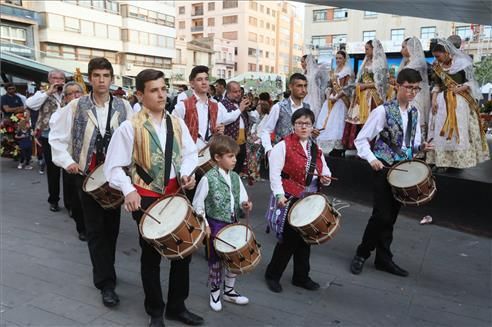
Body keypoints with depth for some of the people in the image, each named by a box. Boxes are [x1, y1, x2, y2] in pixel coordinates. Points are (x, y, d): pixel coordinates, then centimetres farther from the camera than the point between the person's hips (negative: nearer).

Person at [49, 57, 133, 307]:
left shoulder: (123, 106, -1)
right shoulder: (76, 106, -3)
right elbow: (57, 136, 3)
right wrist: (67, 161, -5)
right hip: (87, 175, -1)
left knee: (111, 226, 12)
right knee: (96, 229, 1)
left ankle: (103, 271, 32)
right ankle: (106, 282, 8)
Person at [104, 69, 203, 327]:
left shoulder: (177, 123, 2)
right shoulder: (130, 127, -10)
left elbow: (190, 153, 9)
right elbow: (114, 166, -8)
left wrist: (187, 173, -10)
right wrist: (128, 191, -23)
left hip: (176, 194, 4)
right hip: (147, 197, -4)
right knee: (151, 256, 11)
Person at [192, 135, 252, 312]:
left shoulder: (235, 177, 3)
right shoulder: (208, 178, -15)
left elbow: (242, 198, 10)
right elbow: (197, 204, -10)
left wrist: (245, 204, -13)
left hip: (233, 223, 6)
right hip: (216, 225, -6)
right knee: (216, 260, 8)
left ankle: (229, 291, 34)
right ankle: (214, 294, 28)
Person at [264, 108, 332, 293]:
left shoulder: (316, 149, 12)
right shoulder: (283, 146, -7)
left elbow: (324, 171, 21)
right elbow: (275, 173, -12)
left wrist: (325, 179, -1)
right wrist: (279, 195, -22)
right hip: (289, 199, -6)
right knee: (289, 239, -1)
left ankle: (301, 277, 30)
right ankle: (272, 275, 19)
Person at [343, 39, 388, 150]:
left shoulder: (380, 63, -3)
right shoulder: (366, 62, 19)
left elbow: (380, 83, -10)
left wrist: (365, 85, -12)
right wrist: (358, 85, 1)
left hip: (372, 96, -7)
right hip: (362, 95, 7)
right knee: (358, 119, 1)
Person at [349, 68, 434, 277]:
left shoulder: (415, 113, 8)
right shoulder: (383, 110, -9)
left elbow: (412, 142, 18)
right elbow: (361, 139, -8)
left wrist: (421, 147, -4)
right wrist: (371, 159, -21)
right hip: (384, 168, -5)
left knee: (391, 216, 11)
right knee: (382, 215, -7)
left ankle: (383, 258, 23)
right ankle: (362, 254, 13)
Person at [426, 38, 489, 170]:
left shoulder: (462, 62, -7)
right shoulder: (436, 66, 4)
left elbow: (471, 81, -3)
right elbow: (436, 85, 9)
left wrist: (459, 89, -18)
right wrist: (433, 100, -3)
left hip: (460, 101, -3)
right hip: (442, 102, 3)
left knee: (460, 131, 1)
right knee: (441, 132, 1)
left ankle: (461, 160, 10)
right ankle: (442, 161, 7)